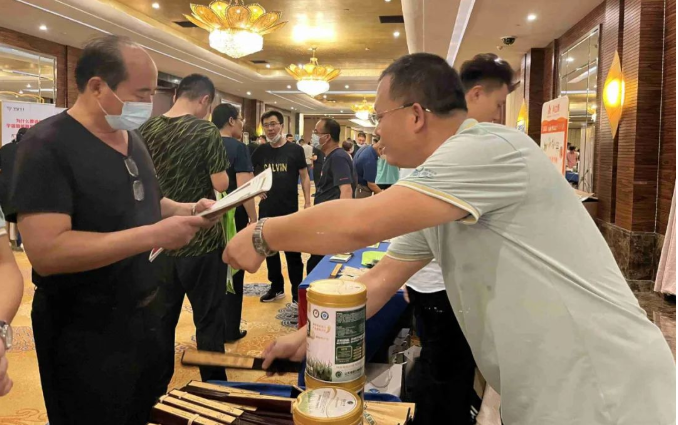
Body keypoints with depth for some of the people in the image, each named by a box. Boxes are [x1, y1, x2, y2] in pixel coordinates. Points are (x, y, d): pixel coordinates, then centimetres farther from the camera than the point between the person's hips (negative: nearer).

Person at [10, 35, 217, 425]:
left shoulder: (133, 139, 7)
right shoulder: (48, 145, -20)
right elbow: (46, 251, -29)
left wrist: (189, 210, -2)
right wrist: (155, 235, -32)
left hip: (145, 313, 8)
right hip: (84, 332, -8)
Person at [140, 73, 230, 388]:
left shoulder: (146, 130, 2)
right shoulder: (206, 131, -12)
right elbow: (221, 184, -16)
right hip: (201, 240, -5)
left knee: (161, 318, 16)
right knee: (208, 319, 8)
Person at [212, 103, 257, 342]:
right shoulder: (237, 147, -13)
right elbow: (243, 187, -21)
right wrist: (253, 218, -15)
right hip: (233, 217, -6)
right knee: (233, 273, 4)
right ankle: (229, 330, 13)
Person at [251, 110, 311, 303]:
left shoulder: (295, 150, -5)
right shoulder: (260, 151, 4)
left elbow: (304, 177, -2)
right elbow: (252, 174, 17)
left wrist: (307, 203, -9)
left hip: (290, 210, -4)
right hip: (267, 210, 4)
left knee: (293, 252, 3)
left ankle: (297, 291, 14)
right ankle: (276, 287, 27)